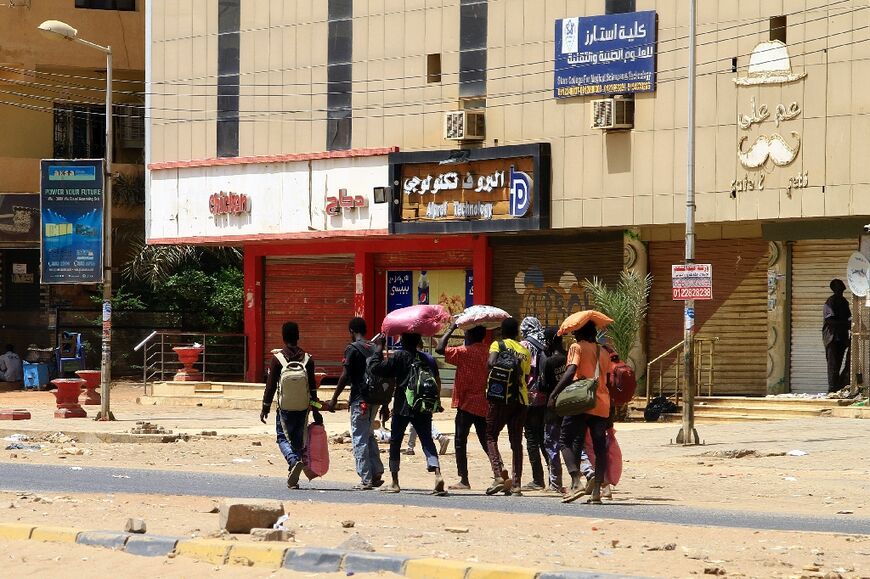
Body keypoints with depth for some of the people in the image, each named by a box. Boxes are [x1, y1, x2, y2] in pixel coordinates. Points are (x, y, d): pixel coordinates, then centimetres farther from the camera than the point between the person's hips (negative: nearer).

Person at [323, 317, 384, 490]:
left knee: (360, 438, -2)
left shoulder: (353, 349, -9)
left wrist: (334, 399, -6)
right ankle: (377, 473, 13)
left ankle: (366, 479, -3)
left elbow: (345, 376, -13)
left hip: (360, 399, -7)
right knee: (369, 435, 19)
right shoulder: (374, 348, 11)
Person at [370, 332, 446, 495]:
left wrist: (379, 348, 0)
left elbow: (377, 369, -9)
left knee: (395, 443, 9)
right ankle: (437, 474, -22)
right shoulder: (425, 358, 8)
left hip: (403, 408, -4)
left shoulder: (399, 356, -7)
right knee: (427, 441, 1)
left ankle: (395, 483, 11)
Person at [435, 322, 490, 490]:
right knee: (486, 442, 12)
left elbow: (440, 348, -17)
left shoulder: (464, 352, -13)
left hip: (467, 404, -6)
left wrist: (451, 328, -8)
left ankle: (464, 480, -3)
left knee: (460, 442, 1)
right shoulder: (488, 352, 5)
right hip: (484, 405, 6)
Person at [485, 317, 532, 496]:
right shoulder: (525, 351, 15)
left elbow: (491, 363, -20)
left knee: (491, 436, 3)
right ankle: (516, 484, 3)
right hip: (521, 399, 4)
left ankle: (499, 475, -18)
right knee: (516, 441, 8)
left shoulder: (498, 345, 0)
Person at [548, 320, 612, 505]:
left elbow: (570, 372, -15)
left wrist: (554, 395, -16)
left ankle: (577, 482, -17)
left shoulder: (577, 348, 0)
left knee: (566, 441, 1)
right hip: (602, 406, 5)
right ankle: (596, 491, -2)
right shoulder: (604, 353, 18)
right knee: (600, 447, 6)